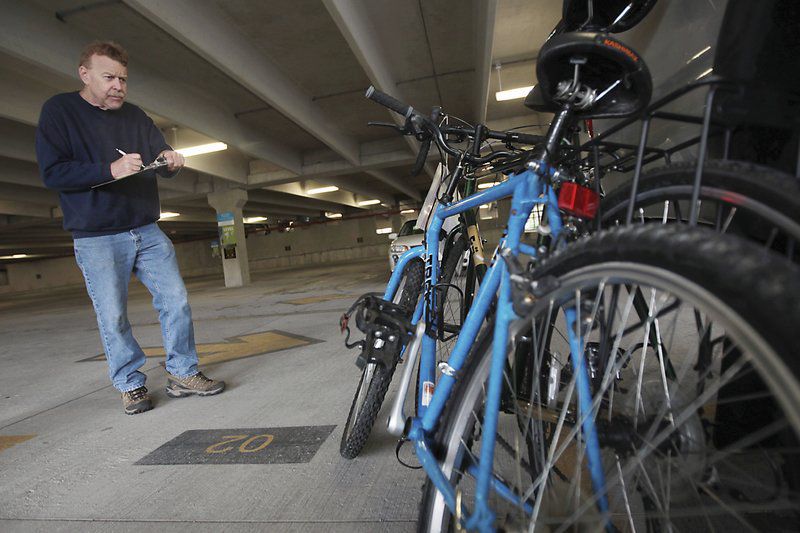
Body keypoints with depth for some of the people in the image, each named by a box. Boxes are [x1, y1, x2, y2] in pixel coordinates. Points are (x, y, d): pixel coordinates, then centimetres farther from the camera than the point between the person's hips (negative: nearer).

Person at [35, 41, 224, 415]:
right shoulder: (59, 111, -1)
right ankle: (131, 385, 18)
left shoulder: (135, 116, 13)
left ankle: (183, 374, 12)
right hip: (96, 239, -4)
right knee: (113, 318, 2)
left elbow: (160, 161, 17)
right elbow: (52, 173, -10)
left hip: (147, 232, 4)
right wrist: (111, 170, -25)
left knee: (176, 302, 0)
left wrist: (169, 160, -8)